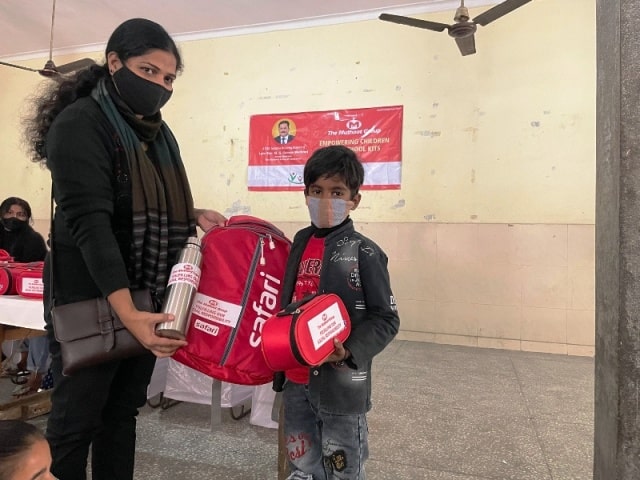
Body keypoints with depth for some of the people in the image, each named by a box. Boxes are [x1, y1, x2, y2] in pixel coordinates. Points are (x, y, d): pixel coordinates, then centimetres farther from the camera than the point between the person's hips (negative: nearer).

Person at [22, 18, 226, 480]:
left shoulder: (159, 132, 10)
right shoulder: (79, 124, -13)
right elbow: (89, 221, -24)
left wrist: (195, 216, -5)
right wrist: (127, 312, -32)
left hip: (147, 297, 7)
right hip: (92, 300, -6)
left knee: (123, 412, 17)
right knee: (76, 419, 7)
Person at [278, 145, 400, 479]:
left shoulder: (364, 253, -13)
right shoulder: (300, 242, 6)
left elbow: (385, 318, -12)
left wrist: (350, 352, -25)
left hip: (341, 387, -5)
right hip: (296, 381, 6)